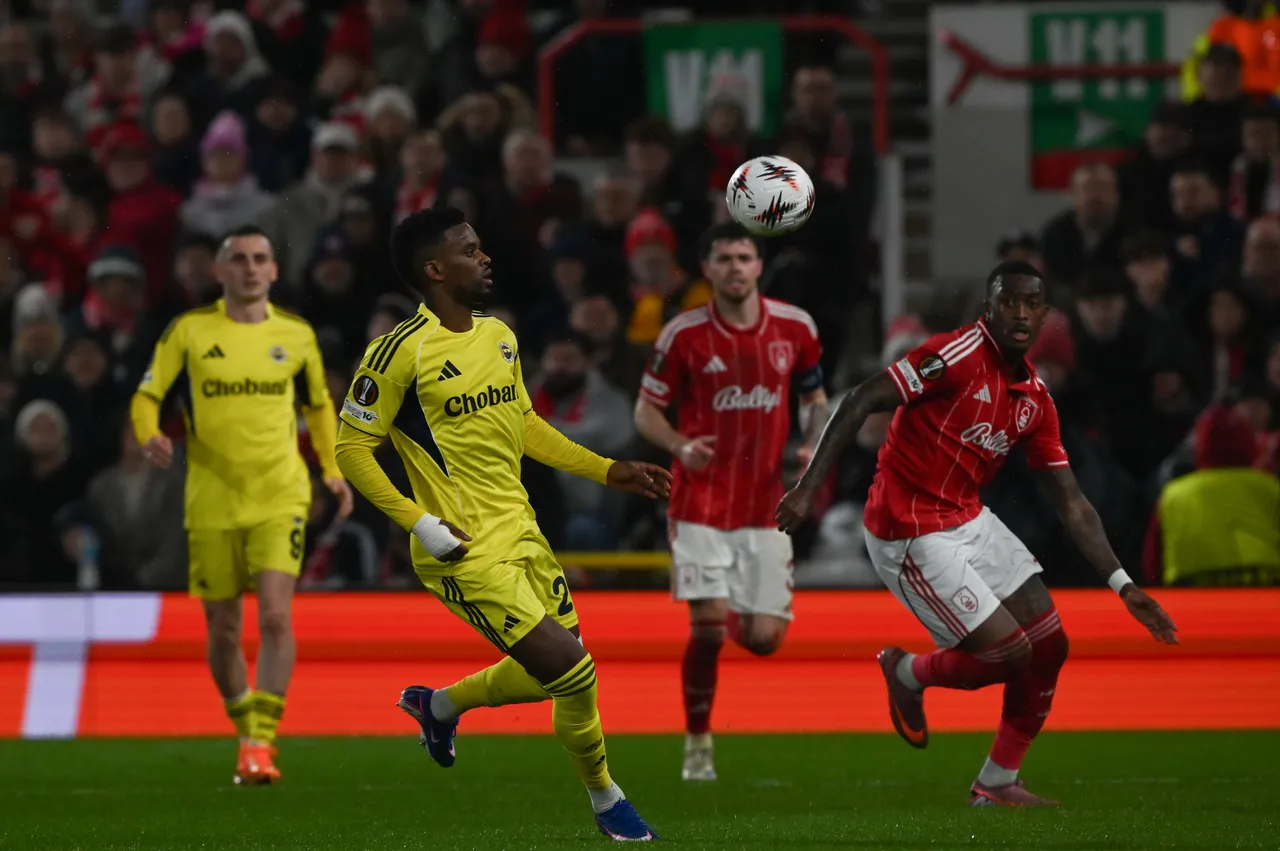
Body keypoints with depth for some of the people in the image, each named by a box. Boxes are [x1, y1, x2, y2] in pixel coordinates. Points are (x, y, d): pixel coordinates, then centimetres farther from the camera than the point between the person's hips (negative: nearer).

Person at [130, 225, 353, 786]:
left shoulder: (296, 335, 6)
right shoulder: (189, 331, 0)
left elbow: (318, 405, 22)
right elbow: (146, 396, 2)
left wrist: (332, 470, 13)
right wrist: (150, 438, -19)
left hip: (280, 497, 0)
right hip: (211, 502, 0)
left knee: (275, 616, -18)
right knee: (222, 632, 6)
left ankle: (262, 741, -16)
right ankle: (247, 728, 28)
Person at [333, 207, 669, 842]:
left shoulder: (499, 336, 10)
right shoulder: (402, 353, -15)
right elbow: (351, 448, -12)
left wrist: (609, 472, 17)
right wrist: (420, 523, -17)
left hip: (521, 534, 8)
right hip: (467, 552, -8)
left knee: (551, 673, 13)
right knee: (570, 669, -12)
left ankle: (438, 706, 36)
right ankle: (606, 801, 11)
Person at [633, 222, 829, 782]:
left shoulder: (795, 328, 2)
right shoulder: (685, 334, -5)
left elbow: (815, 399, 16)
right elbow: (646, 410, 1)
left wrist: (814, 446, -5)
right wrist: (681, 446, -19)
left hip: (766, 505, 2)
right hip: (701, 502, -2)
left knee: (764, 638, -3)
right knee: (708, 625, -14)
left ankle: (739, 620, 36)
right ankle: (698, 745, 4)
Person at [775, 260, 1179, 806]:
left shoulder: (1036, 399, 6)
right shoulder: (957, 355, -18)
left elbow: (1071, 504, 10)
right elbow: (858, 403, -20)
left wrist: (1122, 585, 5)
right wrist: (807, 488, -25)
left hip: (969, 521, 8)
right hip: (911, 536, -8)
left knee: (1050, 645, 5)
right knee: (1010, 653, -12)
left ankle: (997, 784, 17)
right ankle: (908, 673, 18)